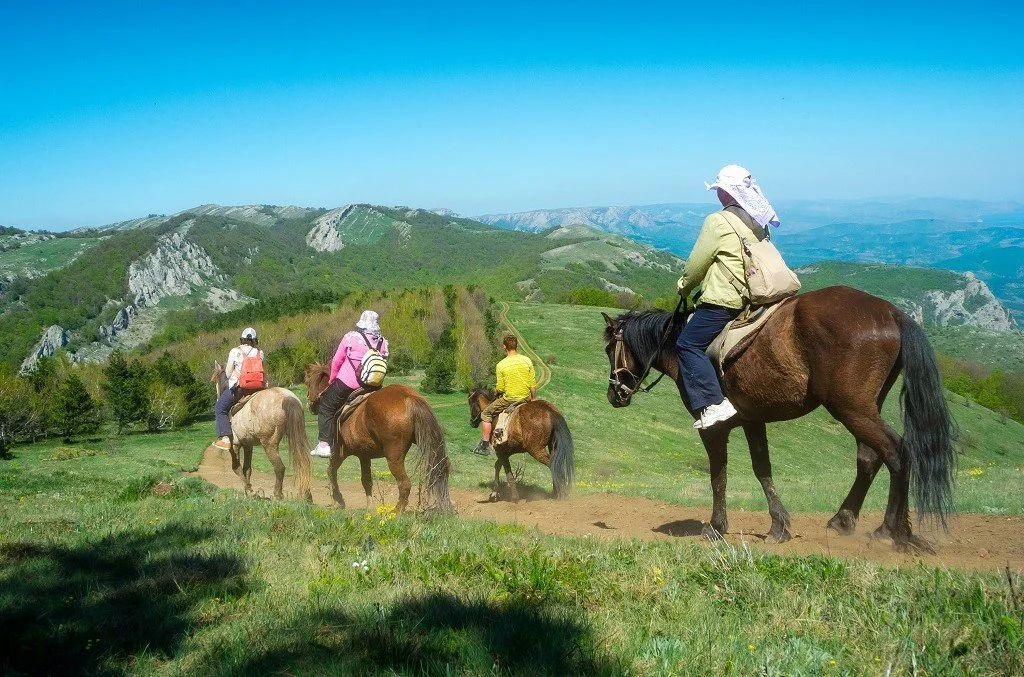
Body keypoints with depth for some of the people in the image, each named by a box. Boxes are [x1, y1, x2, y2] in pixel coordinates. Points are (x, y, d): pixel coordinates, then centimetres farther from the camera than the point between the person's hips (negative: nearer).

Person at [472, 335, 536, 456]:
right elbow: (533, 384, 0)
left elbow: (500, 388, -8)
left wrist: (496, 389, 15)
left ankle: (484, 446, 12)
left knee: (486, 414, 14)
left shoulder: (501, 365, -13)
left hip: (509, 400, -4)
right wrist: (534, 399, 13)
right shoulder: (527, 361, -6)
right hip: (526, 398, 4)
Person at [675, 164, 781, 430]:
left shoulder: (718, 222, -10)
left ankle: (714, 403, -18)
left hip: (724, 300, -9)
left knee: (688, 345, -6)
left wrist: (684, 287, 13)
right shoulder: (759, 223, 15)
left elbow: (696, 263, -6)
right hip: (753, 297, 9)